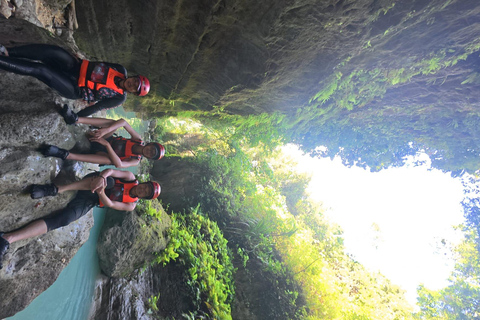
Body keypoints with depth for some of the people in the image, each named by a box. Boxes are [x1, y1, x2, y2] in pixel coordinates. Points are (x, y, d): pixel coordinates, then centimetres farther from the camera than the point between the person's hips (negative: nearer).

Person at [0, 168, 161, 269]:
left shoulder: (131, 205, -1)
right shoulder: (132, 178, -1)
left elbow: (110, 204, -14)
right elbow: (111, 171, -14)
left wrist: (100, 193, -34)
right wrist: (101, 177, -36)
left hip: (89, 203, 0)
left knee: (62, 220, -26)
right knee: (108, 181, -34)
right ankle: (55, 189, -43)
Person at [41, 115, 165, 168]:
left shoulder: (135, 161, -16)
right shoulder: (138, 139, -8)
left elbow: (119, 164, -37)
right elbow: (123, 122, -20)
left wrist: (106, 144, -43)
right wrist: (105, 130, -37)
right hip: (104, 140, 4)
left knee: (110, 160, -43)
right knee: (114, 122, -28)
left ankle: (66, 155, -50)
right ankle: (76, 119, -43)